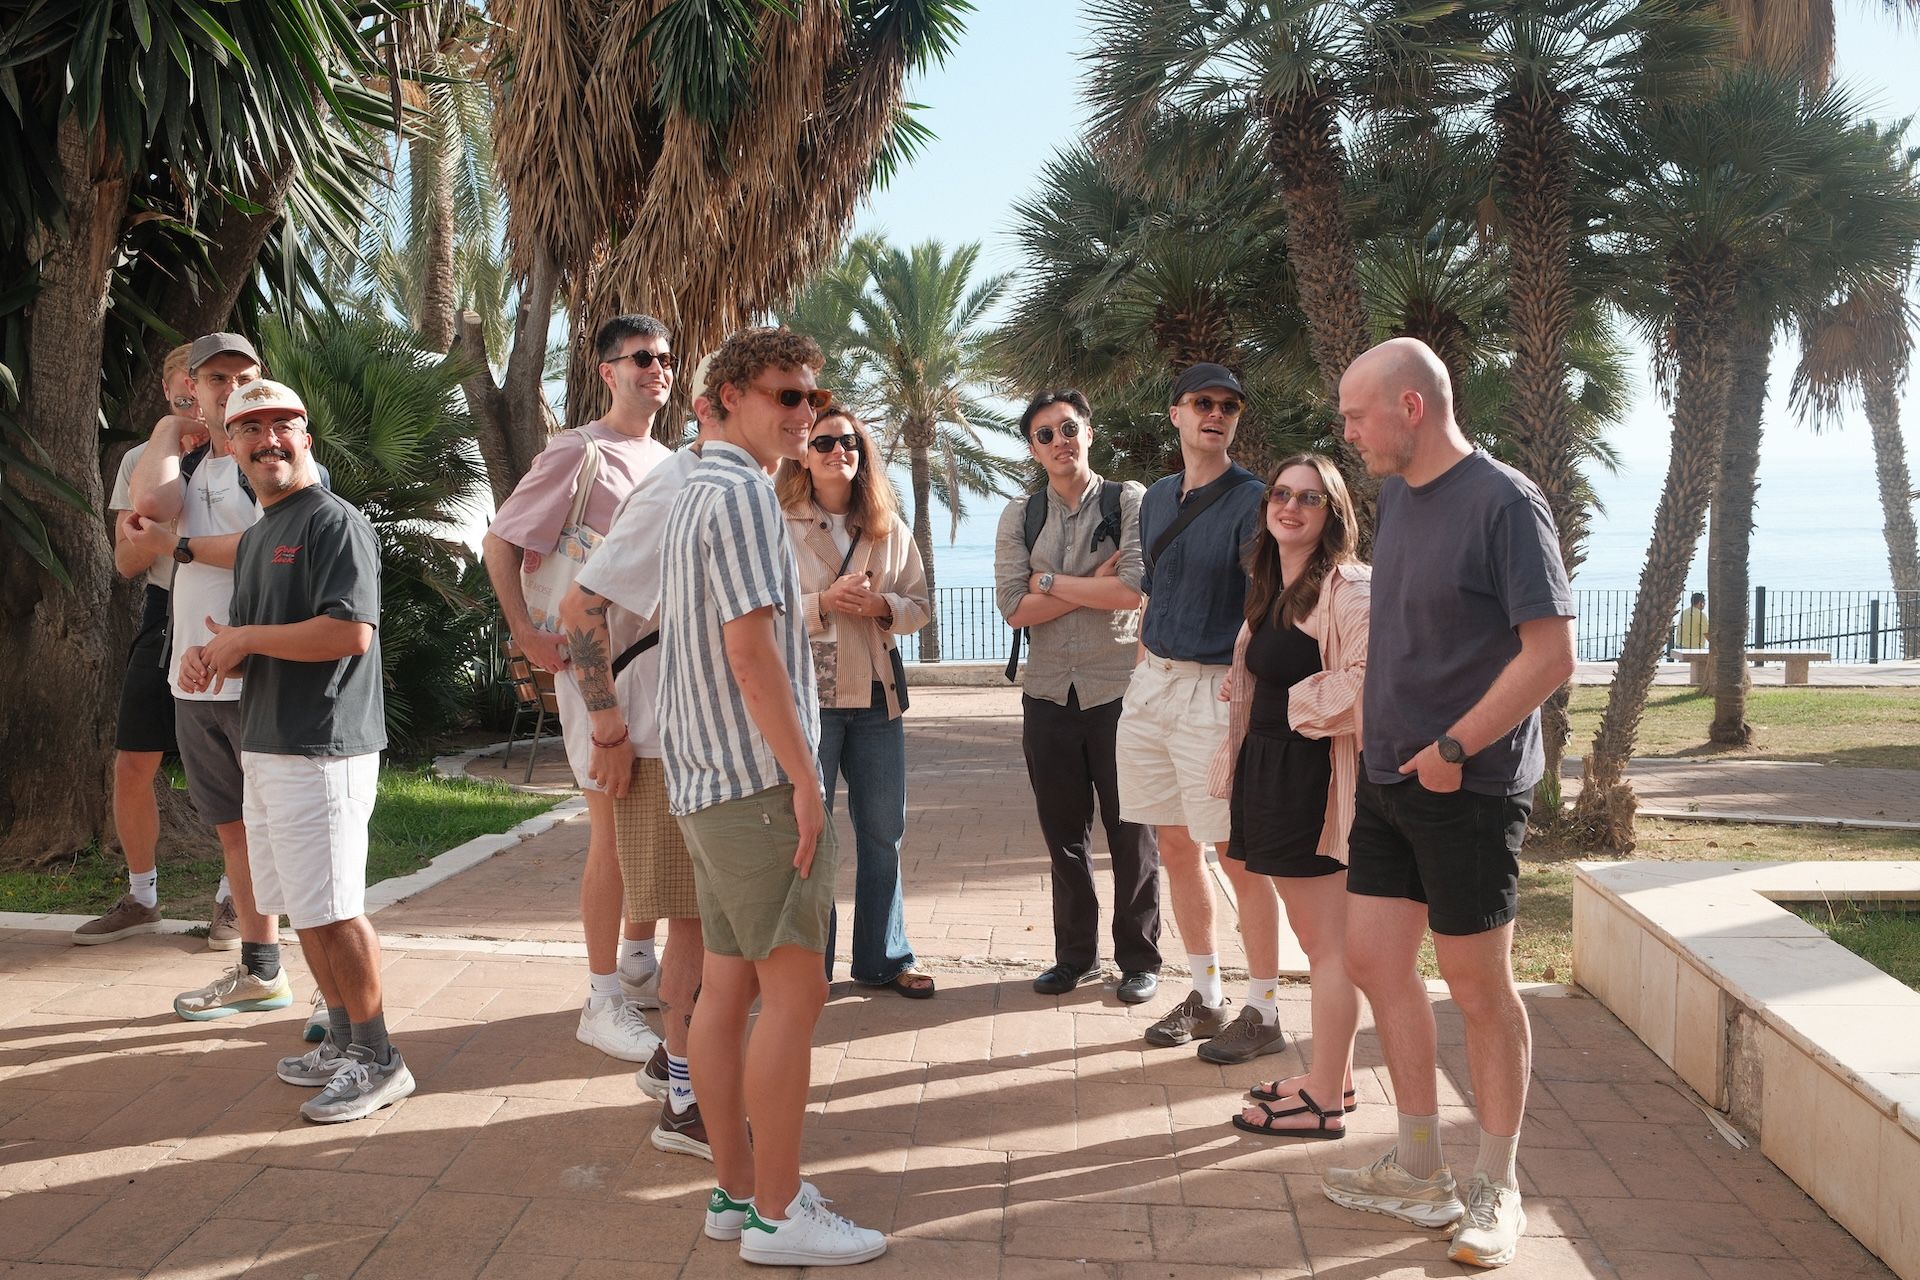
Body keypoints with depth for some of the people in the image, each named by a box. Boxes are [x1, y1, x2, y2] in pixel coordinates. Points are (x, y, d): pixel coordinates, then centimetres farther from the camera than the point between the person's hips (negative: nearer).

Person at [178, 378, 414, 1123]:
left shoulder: (334, 523, -11)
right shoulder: (256, 536, 19)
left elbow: (350, 632, -23)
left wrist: (245, 639, -15)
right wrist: (212, 656, 5)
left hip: (322, 749, -10)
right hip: (267, 747, 10)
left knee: (331, 909, -5)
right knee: (300, 908, 15)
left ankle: (377, 1061, 6)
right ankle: (343, 1039, 28)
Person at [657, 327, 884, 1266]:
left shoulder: (696, 494, 18)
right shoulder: (744, 494, -13)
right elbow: (751, 650, -19)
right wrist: (805, 779, -16)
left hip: (708, 781, 10)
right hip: (759, 776, -10)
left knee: (726, 986, 11)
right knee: (794, 989, -5)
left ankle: (736, 1189, 20)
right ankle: (777, 1213, 2)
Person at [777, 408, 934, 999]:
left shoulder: (890, 529, 10)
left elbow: (918, 606, 9)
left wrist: (882, 607, -11)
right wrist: (824, 603, -20)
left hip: (877, 694, 4)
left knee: (883, 830, 9)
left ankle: (883, 957, 22)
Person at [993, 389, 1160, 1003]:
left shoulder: (1129, 502, -3)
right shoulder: (1020, 515, 6)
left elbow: (1134, 590, -18)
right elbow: (1014, 608, -5)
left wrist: (1050, 582, -10)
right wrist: (1094, 584, -11)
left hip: (1117, 690, -3)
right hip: (1048, 693, 3)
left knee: (1131, 832, 5)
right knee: (1063, 834, 12)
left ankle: (1139, 959, 18)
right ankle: (1074, 953, 26)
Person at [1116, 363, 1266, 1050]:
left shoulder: (1252, 501, -8)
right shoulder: (1157, 497, 13)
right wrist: (1143, 675, 14)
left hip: (1214, 687, -7)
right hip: (1150, 683, 7)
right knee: (1176, 845, 11)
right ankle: (1206, 997, 22)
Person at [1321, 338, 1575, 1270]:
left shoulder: (1504, 502, -15)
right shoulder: (1395, 497, 9)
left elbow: (1551, 655, -18)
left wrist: (1454, 748, -17)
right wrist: (1378, 743, 11)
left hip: (1469, 788, -8)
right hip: (1389, 779, 8)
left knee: (1478, 988, 4)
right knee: (1372, 959, 10)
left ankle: (1495, 1191, 22)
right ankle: (1420, 1174, 25)